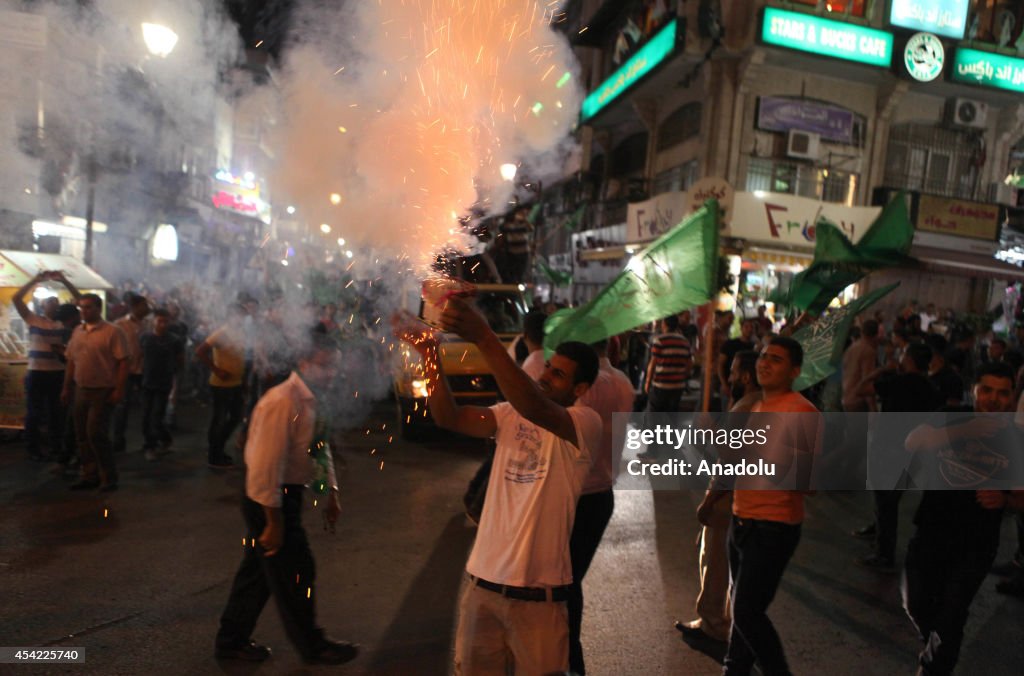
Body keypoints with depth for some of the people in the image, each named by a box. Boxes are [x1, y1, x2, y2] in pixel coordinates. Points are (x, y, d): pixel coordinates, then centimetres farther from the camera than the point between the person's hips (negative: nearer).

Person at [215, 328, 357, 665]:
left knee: (260, 569, 21)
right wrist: (274, 521, -22)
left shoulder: (311, 400, 5)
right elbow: (265, 466, -27)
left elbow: (321, 448, 15)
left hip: (286, 494, 9)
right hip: (269, 498, -9)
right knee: (295, 573, 5)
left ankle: (231, 640, 38)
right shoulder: (282, 403, -26)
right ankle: (312, 647, 25)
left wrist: (331, 493, 13)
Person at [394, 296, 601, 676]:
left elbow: (535, 408, -33)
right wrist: (429, 352, -21)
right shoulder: (512, 414, 4)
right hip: (483, 580, 5)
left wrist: (484, 339, -42)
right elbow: (449, 417, -9)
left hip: (538, 591, -5)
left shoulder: (586, 423, -12)